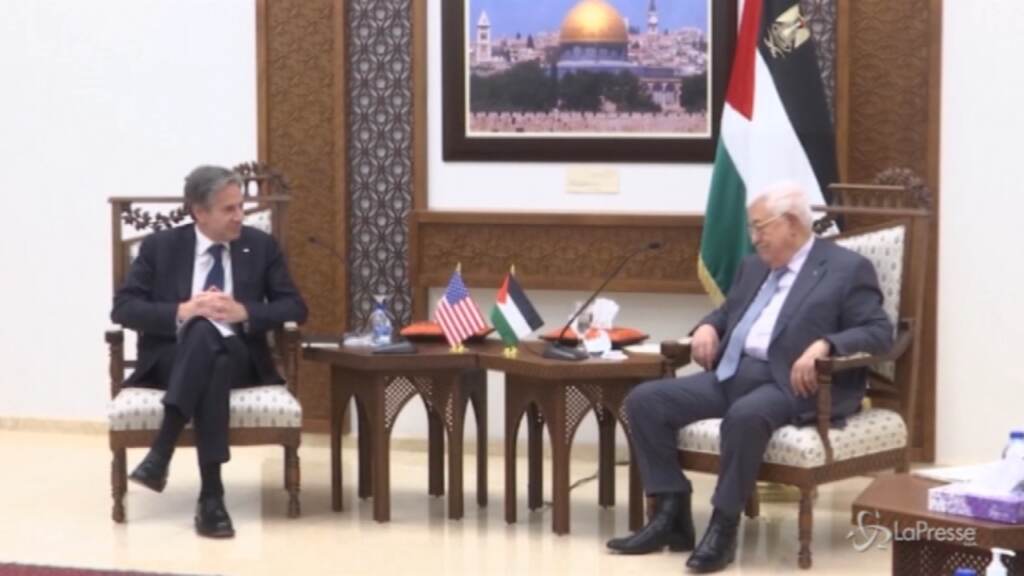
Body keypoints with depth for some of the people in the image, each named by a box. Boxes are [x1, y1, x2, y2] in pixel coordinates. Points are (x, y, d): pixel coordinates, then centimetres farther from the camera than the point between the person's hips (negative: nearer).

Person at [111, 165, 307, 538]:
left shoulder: (262, 247, 10)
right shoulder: (160, 247, 7)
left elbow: (294, 308, 5)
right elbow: (123, 308, -1)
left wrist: (244, 312, -14)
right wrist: (182, 311, -17)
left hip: (237, 356, 1)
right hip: (173, 358, -1)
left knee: (208, 337, -36)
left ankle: (161, 453, -42)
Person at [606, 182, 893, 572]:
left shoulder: (848, 269, 0)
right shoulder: (753, 266, 22)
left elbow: (879, 332, -8)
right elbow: (728, 312, 33)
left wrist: (824, 344, -25)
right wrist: (708, 326, 9)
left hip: (792, 382, -7)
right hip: (731, 374, 7)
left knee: (745, 416, -39)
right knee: (645, 400, -10)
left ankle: (723, 528, -25)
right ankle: (672, 514, -10)